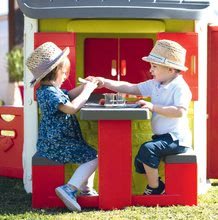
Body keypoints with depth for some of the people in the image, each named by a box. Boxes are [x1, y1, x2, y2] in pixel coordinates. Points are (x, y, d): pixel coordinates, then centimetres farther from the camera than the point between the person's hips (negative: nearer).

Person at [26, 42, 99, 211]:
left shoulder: (51, 89, 13)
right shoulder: (49, 93, -21)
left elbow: (68, 96, 31)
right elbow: (71, 107, -33)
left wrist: (84, 86, 16)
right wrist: (87, 91, -20)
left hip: (56, 141, 11)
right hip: (55, 145, -11)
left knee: (89, 152, 24)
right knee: (93, 157, -16)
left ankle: (86, 188, 24)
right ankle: (69, 189, -22)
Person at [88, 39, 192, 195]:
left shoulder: (180, 87, -17)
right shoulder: (155, 85, 8)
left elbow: (180, 111, -31)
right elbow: (130, 88, 8)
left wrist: (153, 107, -30)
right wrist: (104, 82, -1)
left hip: (176, 138, -10)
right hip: (162, 136, 10)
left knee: (148, 149, -27)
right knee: (140, 162, 9)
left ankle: (154, 188, -11)